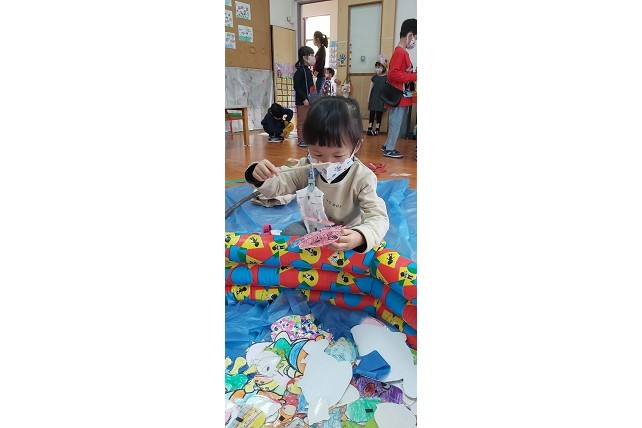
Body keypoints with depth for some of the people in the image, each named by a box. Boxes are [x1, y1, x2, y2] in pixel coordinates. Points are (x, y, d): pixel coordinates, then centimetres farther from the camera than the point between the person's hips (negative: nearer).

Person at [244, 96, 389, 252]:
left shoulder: (363, 178, -26)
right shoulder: (307, 168, -13)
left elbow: (378, 218, -31)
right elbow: (276, 186, -4)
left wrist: (360, 238, -54)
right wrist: (262, 178, -30)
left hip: (346, 236, -2)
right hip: (312, 228, 2)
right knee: (289, 232, -21)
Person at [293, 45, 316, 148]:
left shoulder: (307, 70, 15)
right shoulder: (300, 70, -14)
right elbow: (297, 86, -20)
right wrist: (304, 99, -22)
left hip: (308, 100, 9)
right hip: (302, 101, -9)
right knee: (302, 121, -3)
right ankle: (301, 140, 4)